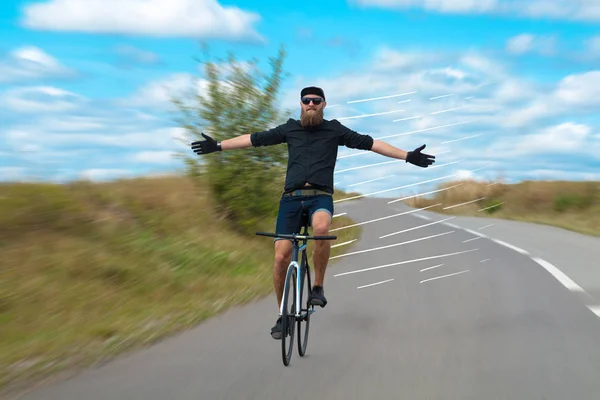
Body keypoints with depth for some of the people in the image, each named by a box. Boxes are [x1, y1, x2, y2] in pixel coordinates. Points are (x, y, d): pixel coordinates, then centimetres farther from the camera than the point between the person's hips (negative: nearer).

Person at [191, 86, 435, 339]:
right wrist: (218, 145, 17)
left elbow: (370, 143, 7)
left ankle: (318, 287, -15)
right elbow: (255, 139, 17)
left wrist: (408, 156, 3)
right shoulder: (290, 129, 13)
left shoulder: (334, 130, 9)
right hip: (291, 197, 2)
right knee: (281, 257, -8)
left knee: (322, 228, -37)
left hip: (321, 197, -2)